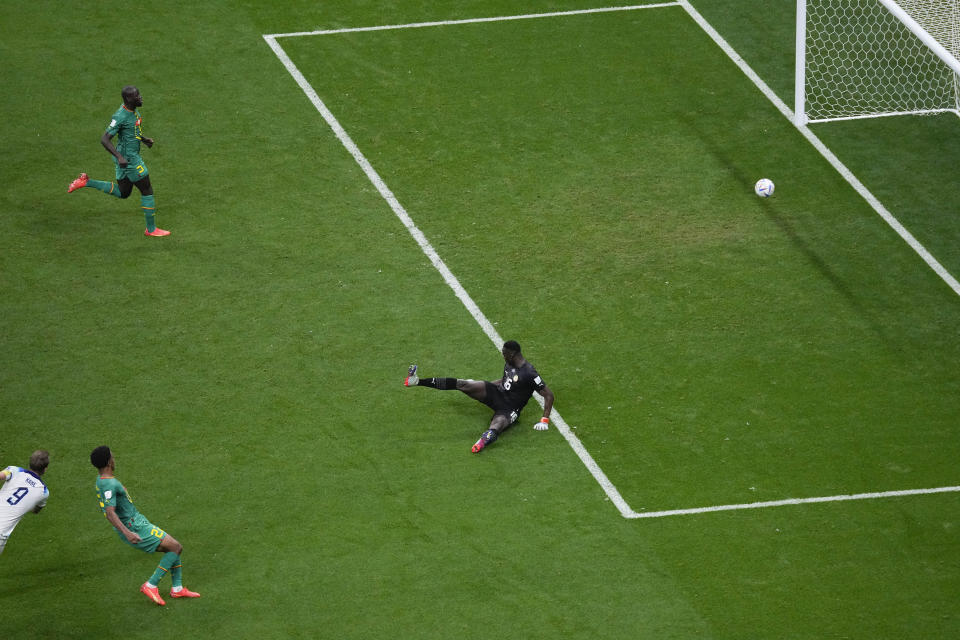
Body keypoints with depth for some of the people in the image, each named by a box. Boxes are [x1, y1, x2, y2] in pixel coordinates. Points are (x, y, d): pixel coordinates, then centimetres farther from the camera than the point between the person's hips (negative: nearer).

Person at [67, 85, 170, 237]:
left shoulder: (132, 110, 3)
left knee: (123, 193, 21)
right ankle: (151, 229, 14)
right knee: (147, 190, 2)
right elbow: (104, 139, -26)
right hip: (128, 159, -9)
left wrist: (145, 139, 12)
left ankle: (86, 182, 19)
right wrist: (119, 157, -34)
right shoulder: (120, 116, -25)